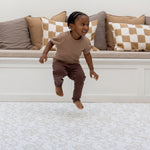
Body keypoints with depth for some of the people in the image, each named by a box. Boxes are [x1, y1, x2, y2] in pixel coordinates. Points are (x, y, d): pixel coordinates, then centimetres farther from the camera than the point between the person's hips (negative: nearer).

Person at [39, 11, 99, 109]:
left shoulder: (86, 41, -13)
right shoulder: (63, 37, -24)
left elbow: (87, 54, 3)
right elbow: (51, 42, -7)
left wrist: (91, 70, 4)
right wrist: (44, 54, -20)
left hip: (74, 64, 3)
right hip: (60, 61, -3)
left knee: (80, 76, -22)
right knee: (58, 72, -36)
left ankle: (77, 99, 0)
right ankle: (58, 84, 0)